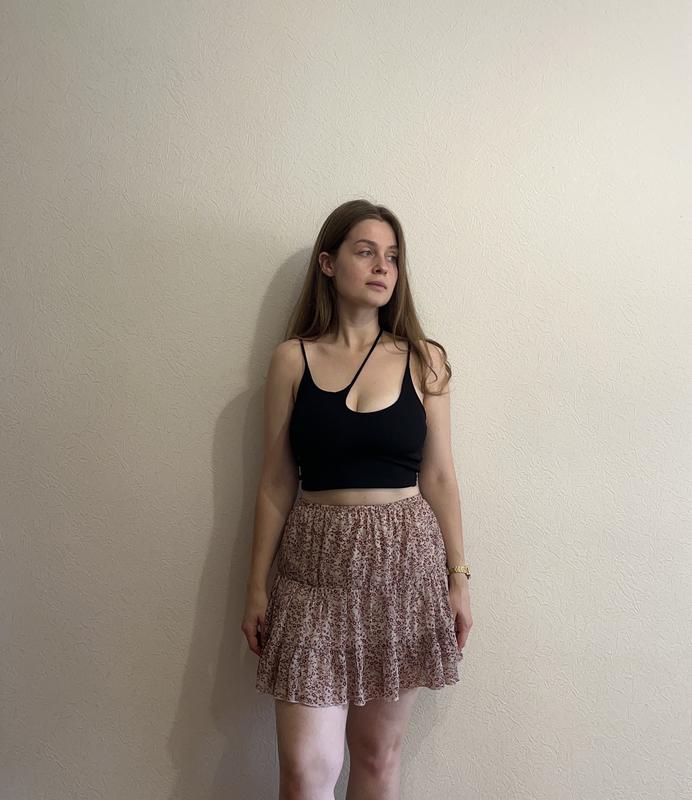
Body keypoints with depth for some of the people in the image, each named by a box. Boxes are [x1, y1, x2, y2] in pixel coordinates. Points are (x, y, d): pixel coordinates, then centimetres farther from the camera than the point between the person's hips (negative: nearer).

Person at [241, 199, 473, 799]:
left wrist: (458, 577, 4)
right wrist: (257, 585, 5)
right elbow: (276, 483, 3)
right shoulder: (292, 359, 1)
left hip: (404, 564, 1)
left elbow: (438, 477, 5)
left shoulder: (424, 360, 2)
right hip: (316, 567, 0)